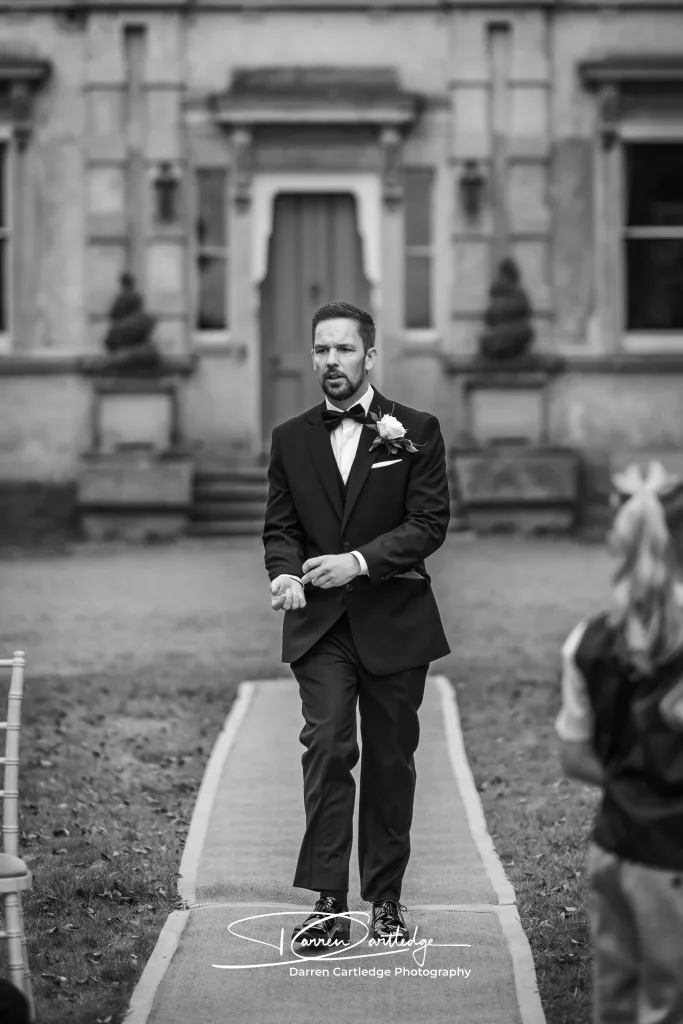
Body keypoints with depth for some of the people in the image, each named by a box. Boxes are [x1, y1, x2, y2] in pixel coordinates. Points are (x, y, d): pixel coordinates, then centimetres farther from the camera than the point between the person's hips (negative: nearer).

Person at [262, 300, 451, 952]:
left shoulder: (415, 431, 1)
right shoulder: (291, 439, 9)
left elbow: (431, 523, -5)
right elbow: (279, 525, 10)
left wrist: (360, 560, -18)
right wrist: (284, 572, -12)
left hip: (393, 621, -1)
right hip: (319, 624, 1)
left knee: (391, 760, 7)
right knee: (326, 747, -14)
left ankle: (385, 898, 18)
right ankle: (328, 902, -14)